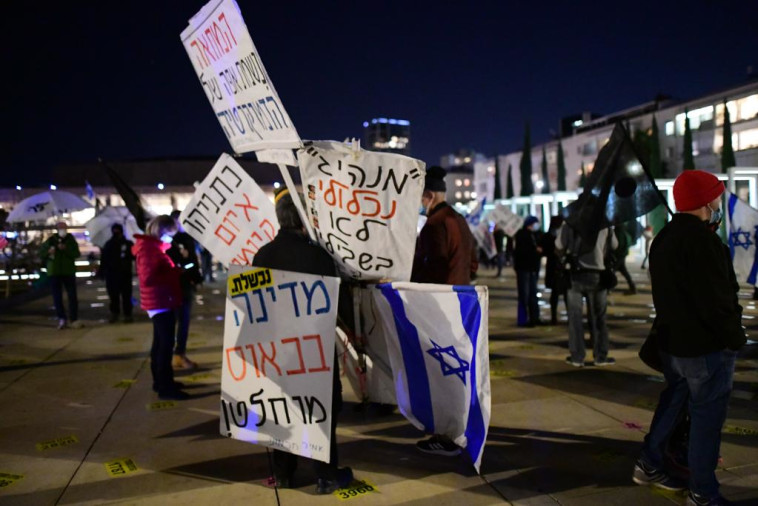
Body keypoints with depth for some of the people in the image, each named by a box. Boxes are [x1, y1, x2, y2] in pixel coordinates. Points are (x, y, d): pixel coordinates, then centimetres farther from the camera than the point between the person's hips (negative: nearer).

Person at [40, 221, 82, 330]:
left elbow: (77, 254, -7)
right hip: (54, 272, 0)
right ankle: (62, 319, 5)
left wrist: (66, 249, -21)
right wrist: (48, 252, -14)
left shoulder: (70, 240, 3)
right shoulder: (50, 240, 3)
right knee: (57, 297, 0)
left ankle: (74, 319, 4)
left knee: (72, 296, -1)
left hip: (69, 272, 0)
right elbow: (41, 253, 7)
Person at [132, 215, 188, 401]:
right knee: (166, 343, -9)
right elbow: (148, 278, -26)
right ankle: (165, 387, -7)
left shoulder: (154, 246, 15)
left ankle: (160, 381, 26)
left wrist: (175, 272, 1)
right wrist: (175, 272, -20)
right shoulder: (148, 248, -17)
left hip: (162, 301, 11)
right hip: (160, 302, -11)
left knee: (160, 342, 16)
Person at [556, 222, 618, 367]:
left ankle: (577, 356, 7)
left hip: (575, 275, -1)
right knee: (597, 316, 10)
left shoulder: (569, 223, -5)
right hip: (596, 275, 1)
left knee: (575, 316, 6)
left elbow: (559, 246, -7)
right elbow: (614, 246, 7)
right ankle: (600, 356, 14)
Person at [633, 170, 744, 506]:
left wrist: (674, 326, 18)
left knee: (672, 402, 21)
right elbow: (717, 299, -21)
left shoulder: (664, 238, 10)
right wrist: (736, 337, -9)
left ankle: (648, 465, 30)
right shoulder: (701, 239, -21)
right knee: (707, 415, 1)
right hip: (706, 345, -9)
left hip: (671, 340, 9)